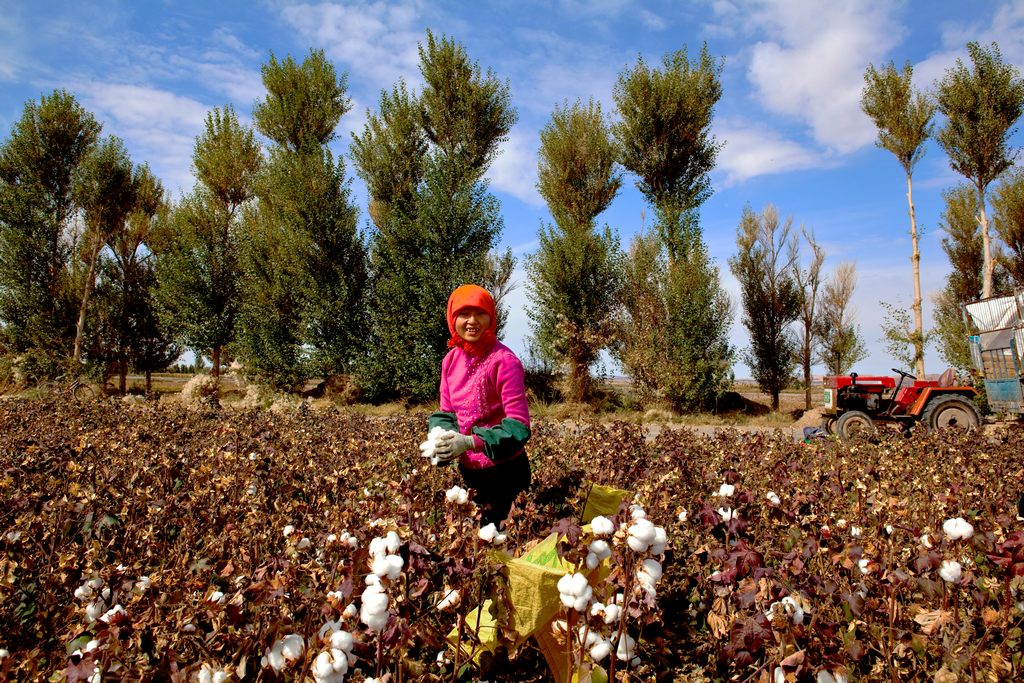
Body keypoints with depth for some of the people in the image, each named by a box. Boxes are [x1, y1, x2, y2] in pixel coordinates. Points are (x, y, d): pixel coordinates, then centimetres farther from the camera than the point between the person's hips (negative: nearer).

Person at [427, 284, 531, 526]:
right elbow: (445, 412, 5)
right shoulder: (451, 359, 0)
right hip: (467, 471, 6)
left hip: (505, 472, -6)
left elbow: (518, 424, -21)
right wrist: (442, 437, -16)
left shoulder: (504, 361, -20)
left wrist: (470, 442, -31)